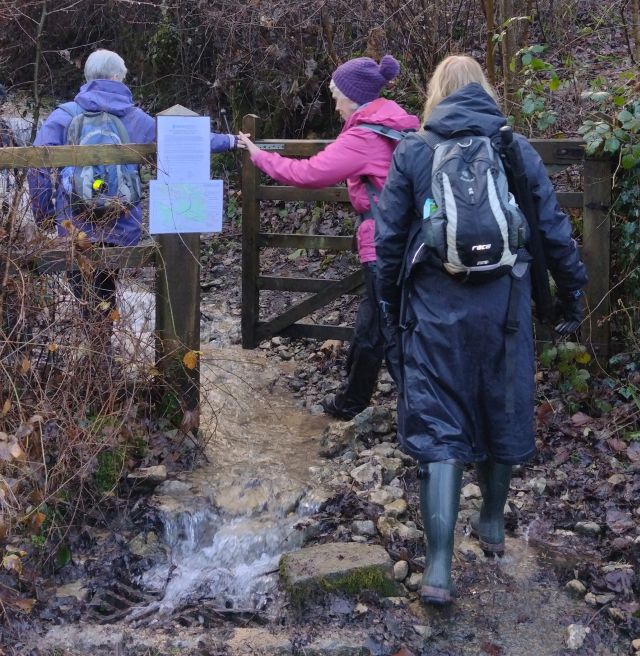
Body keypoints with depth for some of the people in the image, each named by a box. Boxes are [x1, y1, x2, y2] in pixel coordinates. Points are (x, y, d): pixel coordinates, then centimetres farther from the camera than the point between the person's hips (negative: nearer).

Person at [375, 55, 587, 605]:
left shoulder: (413, 151, 1)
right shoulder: (517, 149, 3)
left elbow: (389, 237, 1)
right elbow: (554, 231, 3)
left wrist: (389, 304, 13)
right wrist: (572, 295, 14)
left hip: (436, 307, -1)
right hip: (504, 306, 2)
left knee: (438, 429, 1)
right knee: (502, 413, 19)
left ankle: (439, 569, -5)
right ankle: (493, 525, 39)